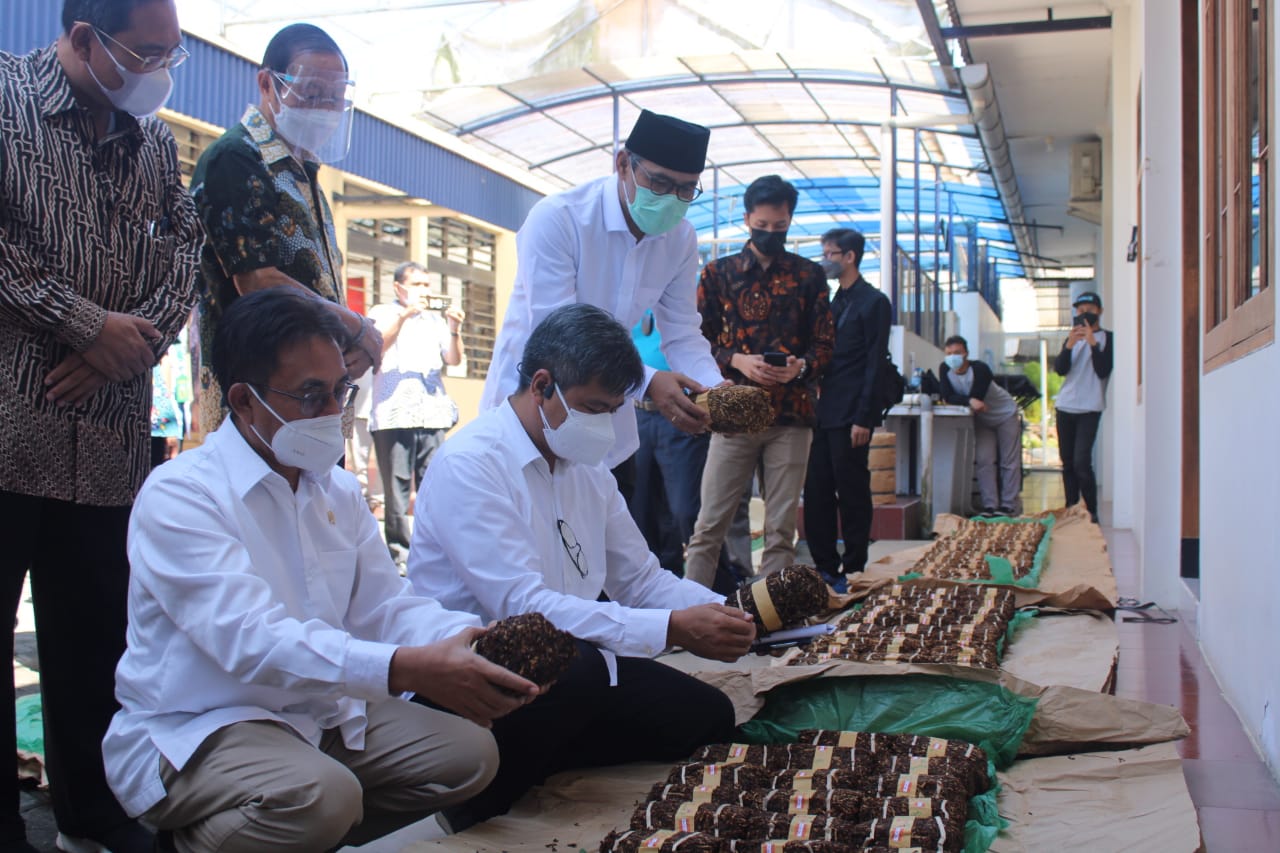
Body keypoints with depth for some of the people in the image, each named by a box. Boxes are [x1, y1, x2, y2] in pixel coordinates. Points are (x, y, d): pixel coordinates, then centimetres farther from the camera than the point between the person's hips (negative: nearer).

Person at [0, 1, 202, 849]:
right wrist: (88, 324, -12)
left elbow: (184, 254, 10)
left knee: (96, 635, 11)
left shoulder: (155, 142, 15)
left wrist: (131, 345, -7)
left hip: (110, 438, 5)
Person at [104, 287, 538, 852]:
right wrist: (410, 668, -40)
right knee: (317, 794, -33)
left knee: (468, 752, -5)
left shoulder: (338, 490, 8)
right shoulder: (178, 496, -17)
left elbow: (383, 606, 3)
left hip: (319, 711, 7)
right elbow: (250, 639, -30)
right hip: (189, 733, -7)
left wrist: (473, 640, -19)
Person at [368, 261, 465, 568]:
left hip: (433, 414, 3)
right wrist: (403, 315, -15)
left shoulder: (436, 319, 19)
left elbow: (454, 359, 11)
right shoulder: (383, 313, 11)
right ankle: (399, 550, 0)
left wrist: (454, 331, -7)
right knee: (397, 487, -5)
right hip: (394, 414, -3)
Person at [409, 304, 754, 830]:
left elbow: (640, 579, 13)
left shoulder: (586, 467, 10)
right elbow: (521, 606, -27)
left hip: (576, 668, 8)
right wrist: (673, 629, -31)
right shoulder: (468, 465, -17)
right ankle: (478, 811, -11)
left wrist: (727, 613, -7)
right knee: (577, 665, -35)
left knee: (706, 715, -7)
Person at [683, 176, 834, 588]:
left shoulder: (809, 275, 10)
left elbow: (824, 344, 9)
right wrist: (737, 361, -13)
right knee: (710, 525, -2)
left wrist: (800, 366, -13)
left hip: (792, 415, 1)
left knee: (782, 529, 4)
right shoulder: (718, 273, 8)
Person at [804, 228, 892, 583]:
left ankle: (853, 571, 8)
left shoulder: (873, 302, -6)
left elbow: (875, 364, -11)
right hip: (824, 414, 8)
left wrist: (863, 418, -16)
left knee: (852, 495, 0)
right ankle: (825, 567, 15)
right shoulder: (832, 302, 18)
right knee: (816, 494, 7)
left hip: (850, 416, -7)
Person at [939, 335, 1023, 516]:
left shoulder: (980, 369, -30)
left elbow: (976, 398, -35)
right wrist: (969, 401, -38)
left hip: (1006, 414, -4)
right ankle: (990, 505, -4)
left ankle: (1009, 505, 1)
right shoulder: (945, 369, -16)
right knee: (984, 461, -5)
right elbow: (948, 397, -26)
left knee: (1009, 462, -3)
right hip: (983, 419, 4)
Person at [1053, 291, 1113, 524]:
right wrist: (1069, 345, -15)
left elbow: (1103, 371, -12)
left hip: (1089, 408, -5)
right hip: (1065, 406, 5)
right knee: (1067, 462, 6)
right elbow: (1060, 369, 0)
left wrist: (1093, 343, -20)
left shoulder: (1107, 338, 1)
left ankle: (1092, 511, -6)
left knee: (1081, 462, -15)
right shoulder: (1072, 337, 15)